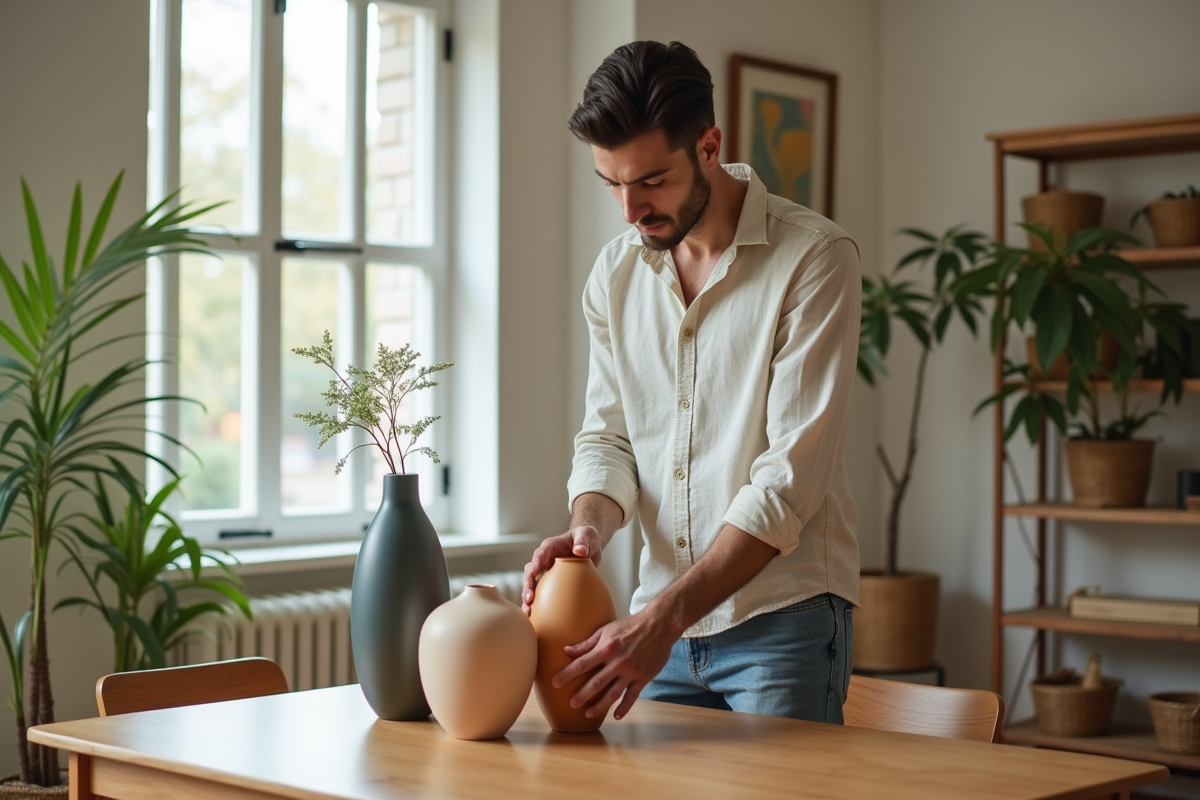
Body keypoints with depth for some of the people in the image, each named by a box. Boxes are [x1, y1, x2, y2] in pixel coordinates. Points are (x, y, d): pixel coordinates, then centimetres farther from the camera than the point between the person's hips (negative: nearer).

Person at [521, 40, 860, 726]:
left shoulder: (814, 257, -13)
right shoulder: (616, 272, 6)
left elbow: (792, 476, -19)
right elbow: (608, 436, 10)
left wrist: (666, 616, -24)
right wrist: (590, 526, -13)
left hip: (783, 617, -5)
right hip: (662, 619, 5)